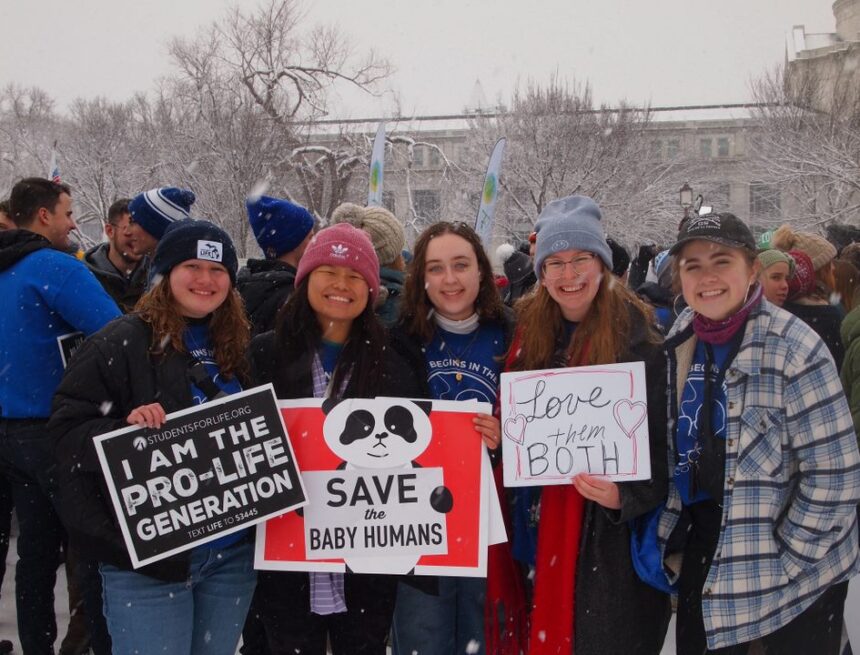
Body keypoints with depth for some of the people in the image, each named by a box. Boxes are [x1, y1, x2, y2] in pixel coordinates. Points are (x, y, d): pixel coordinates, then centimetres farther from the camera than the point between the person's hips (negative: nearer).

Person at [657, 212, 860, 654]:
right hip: (703, 557, 5)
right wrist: (674, 543, 7)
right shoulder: (679, 343, 0)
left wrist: (781, 563, -13)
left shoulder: (793, 349, -16)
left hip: (795, 577, -5)